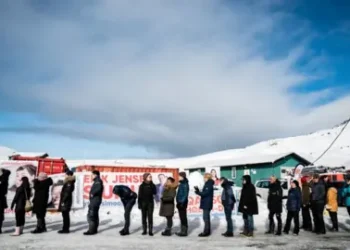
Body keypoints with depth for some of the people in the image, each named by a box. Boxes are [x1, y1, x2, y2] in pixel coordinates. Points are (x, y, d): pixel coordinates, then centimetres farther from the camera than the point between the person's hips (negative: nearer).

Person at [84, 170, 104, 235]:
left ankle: (91, 230, -10)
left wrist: (93, 193, -18)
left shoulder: (98, 181, -11)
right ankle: (94, 229, 21)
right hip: (94, 201, 11)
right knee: (94, 215, 14)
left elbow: (98, 188, -28)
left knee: (91, 215, -11)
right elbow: (97, 189, 15)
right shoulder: (96, 181, 21)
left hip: (95, 201, -11)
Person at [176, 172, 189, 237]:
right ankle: (183, 231, 20)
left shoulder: (185, 184, -14)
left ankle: (184, 231, 2)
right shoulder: (181, 184, 15)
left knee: (183, 217, -4)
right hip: (180, 202, 10)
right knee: (182, 217, 13)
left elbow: (185, 194, -20)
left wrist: (182, 202, -23)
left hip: (183, 203, -10)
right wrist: (178, 202, 19)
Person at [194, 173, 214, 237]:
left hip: (207, 204, -10)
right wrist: (198, 191, 7)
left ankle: (206, 232, -5)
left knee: (206, 218, -8)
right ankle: (207, 231, 22)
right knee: (207, 217, 14)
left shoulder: (209, 185, -15)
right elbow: (204, 193, 16)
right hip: (206, 204, 10)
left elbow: (205, 193, -22)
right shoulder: (208, 184, 16)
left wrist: (197, 192, -17)